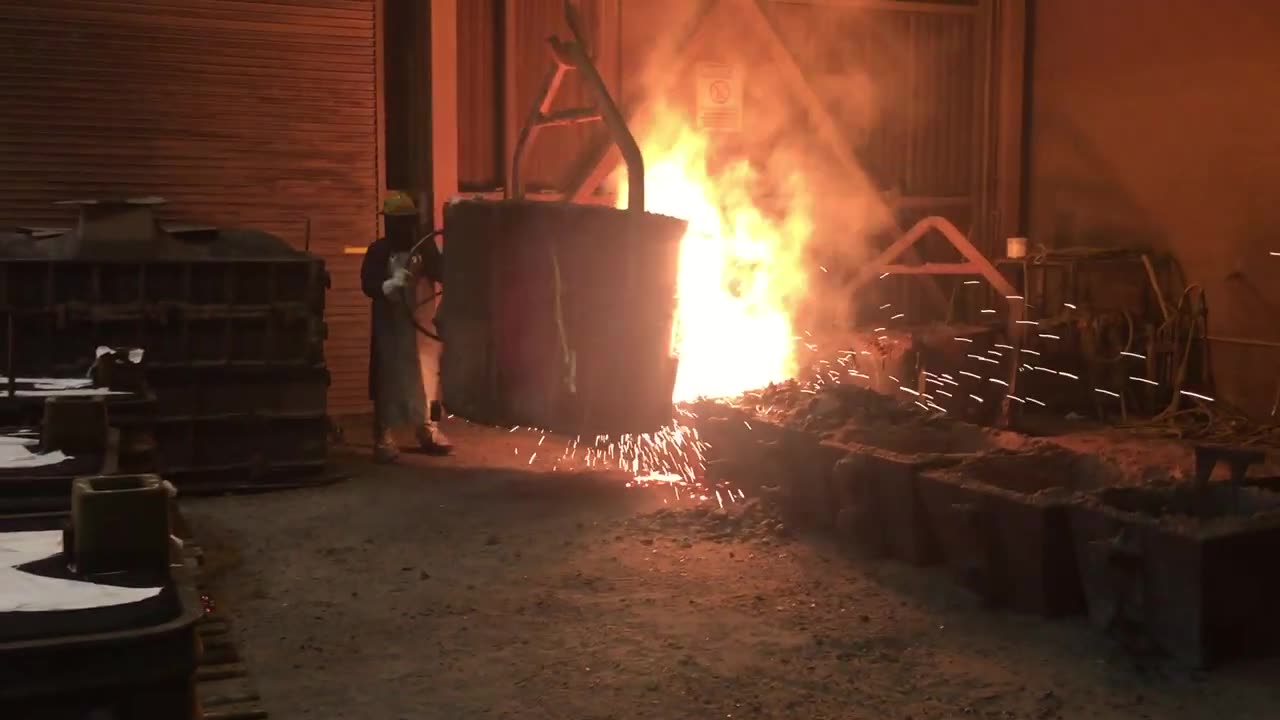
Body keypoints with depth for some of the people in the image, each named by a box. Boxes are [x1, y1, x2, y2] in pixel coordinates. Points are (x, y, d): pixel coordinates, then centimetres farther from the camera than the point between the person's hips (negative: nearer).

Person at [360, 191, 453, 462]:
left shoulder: (426, 246, 6)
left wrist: (428, 261, -19)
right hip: (390, 323, -3)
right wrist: (388, 286, -28)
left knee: (429, 374, 7)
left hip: (423, 321, 3)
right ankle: (384, 437, -2)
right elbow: (368, 284, -10)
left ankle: (429, 429, 18)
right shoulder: (378, 250, -2)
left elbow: (443, 274, 0)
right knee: (388, 377, -4)